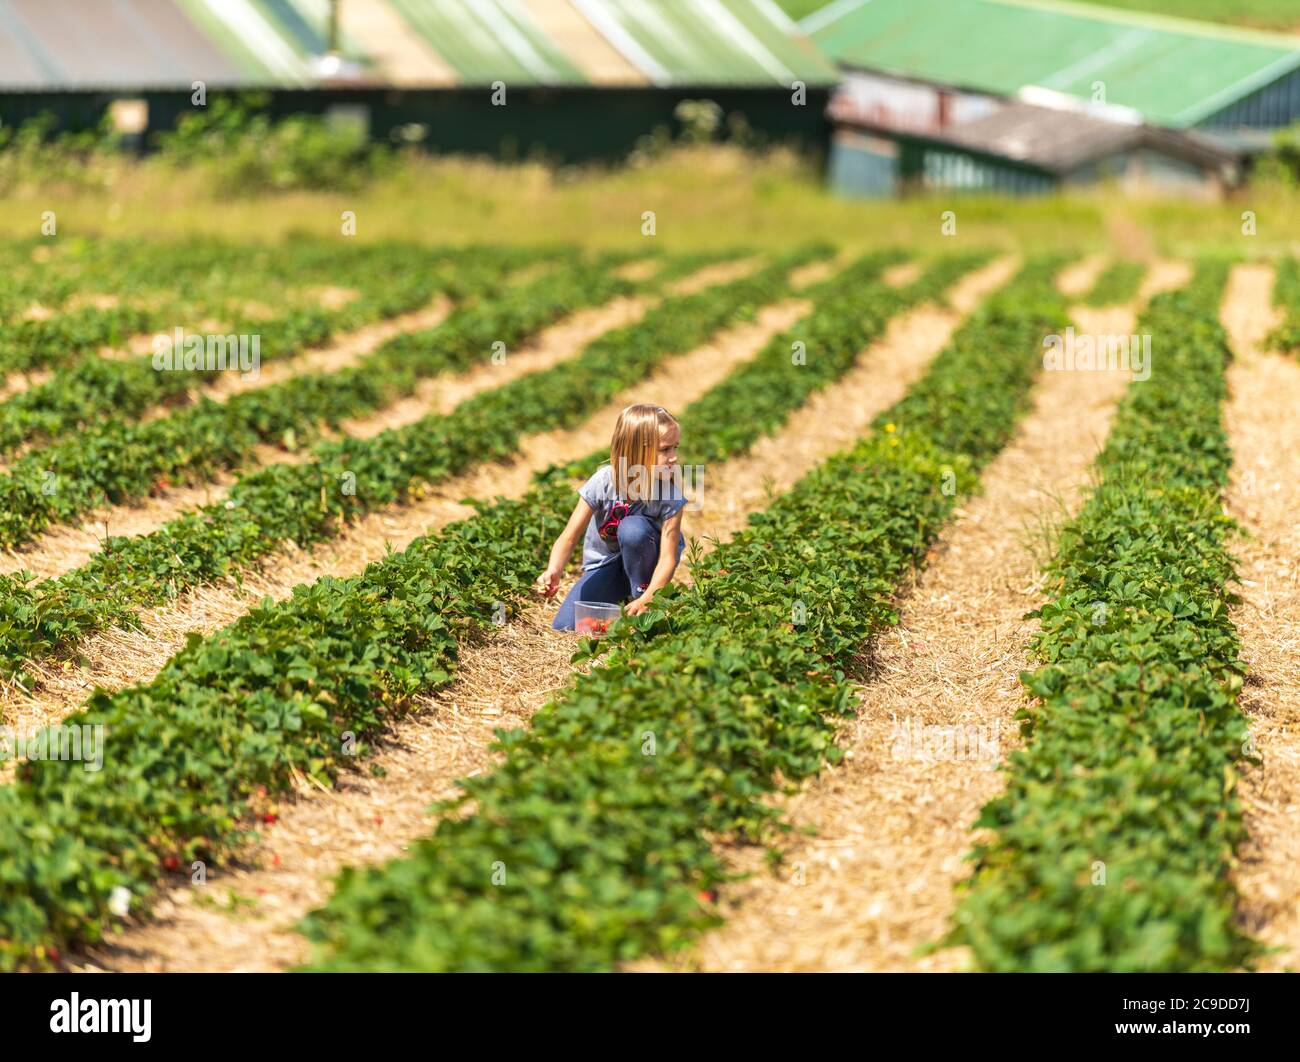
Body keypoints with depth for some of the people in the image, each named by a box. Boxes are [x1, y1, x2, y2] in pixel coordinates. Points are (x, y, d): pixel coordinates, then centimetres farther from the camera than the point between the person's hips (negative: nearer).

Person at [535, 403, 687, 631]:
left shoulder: (669, 494, -25)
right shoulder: (603, 482, -24)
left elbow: (668, 557, -29)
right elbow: (569, 537, -25)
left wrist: (647, 598, -47)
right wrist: (553, 572, -46)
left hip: (645, 561, -1)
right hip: (606, 565, 1)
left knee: (632, 528, -35)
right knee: (565, 626, -17)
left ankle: (639, 595, -11)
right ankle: (619, 599, 12)